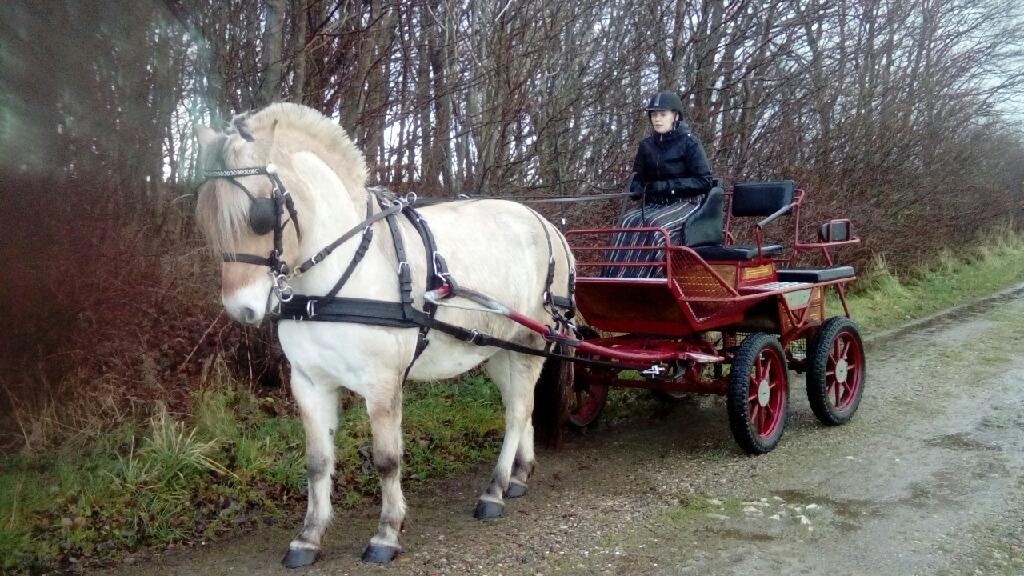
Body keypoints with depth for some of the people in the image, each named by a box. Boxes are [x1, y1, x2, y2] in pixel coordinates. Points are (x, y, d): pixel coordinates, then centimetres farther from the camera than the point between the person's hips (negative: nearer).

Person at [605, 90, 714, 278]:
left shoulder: (689, 142, -4)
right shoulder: (646, 146, 11)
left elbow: (704, 181, -8)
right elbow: (638, 177, 20)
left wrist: (667, 186, -16)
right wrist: (637, 190, -6)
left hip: (685, 202, -4)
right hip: (653, 203, 5)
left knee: (655, 225, -33)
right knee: (629, 222, -25)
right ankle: (616, 280, -34)